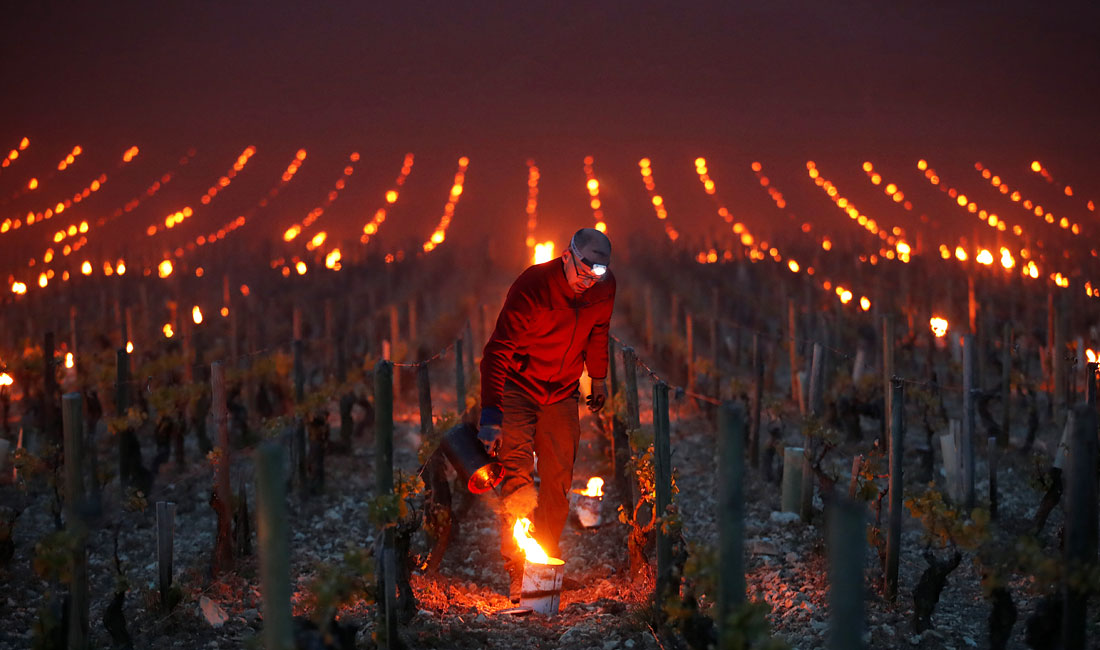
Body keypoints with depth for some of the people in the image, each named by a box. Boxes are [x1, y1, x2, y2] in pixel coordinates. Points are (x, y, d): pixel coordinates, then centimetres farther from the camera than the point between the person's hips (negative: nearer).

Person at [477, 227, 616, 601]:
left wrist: (598, 377, 19)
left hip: (562, 395, 5)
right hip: (518, 390, -5)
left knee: (558, 482, 2)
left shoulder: (604, 288, -9)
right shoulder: (532, 286, -27)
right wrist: (490, 416, -35)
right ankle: (517, 574, -14)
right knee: (517, 478, -15)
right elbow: (497, 352, -29)